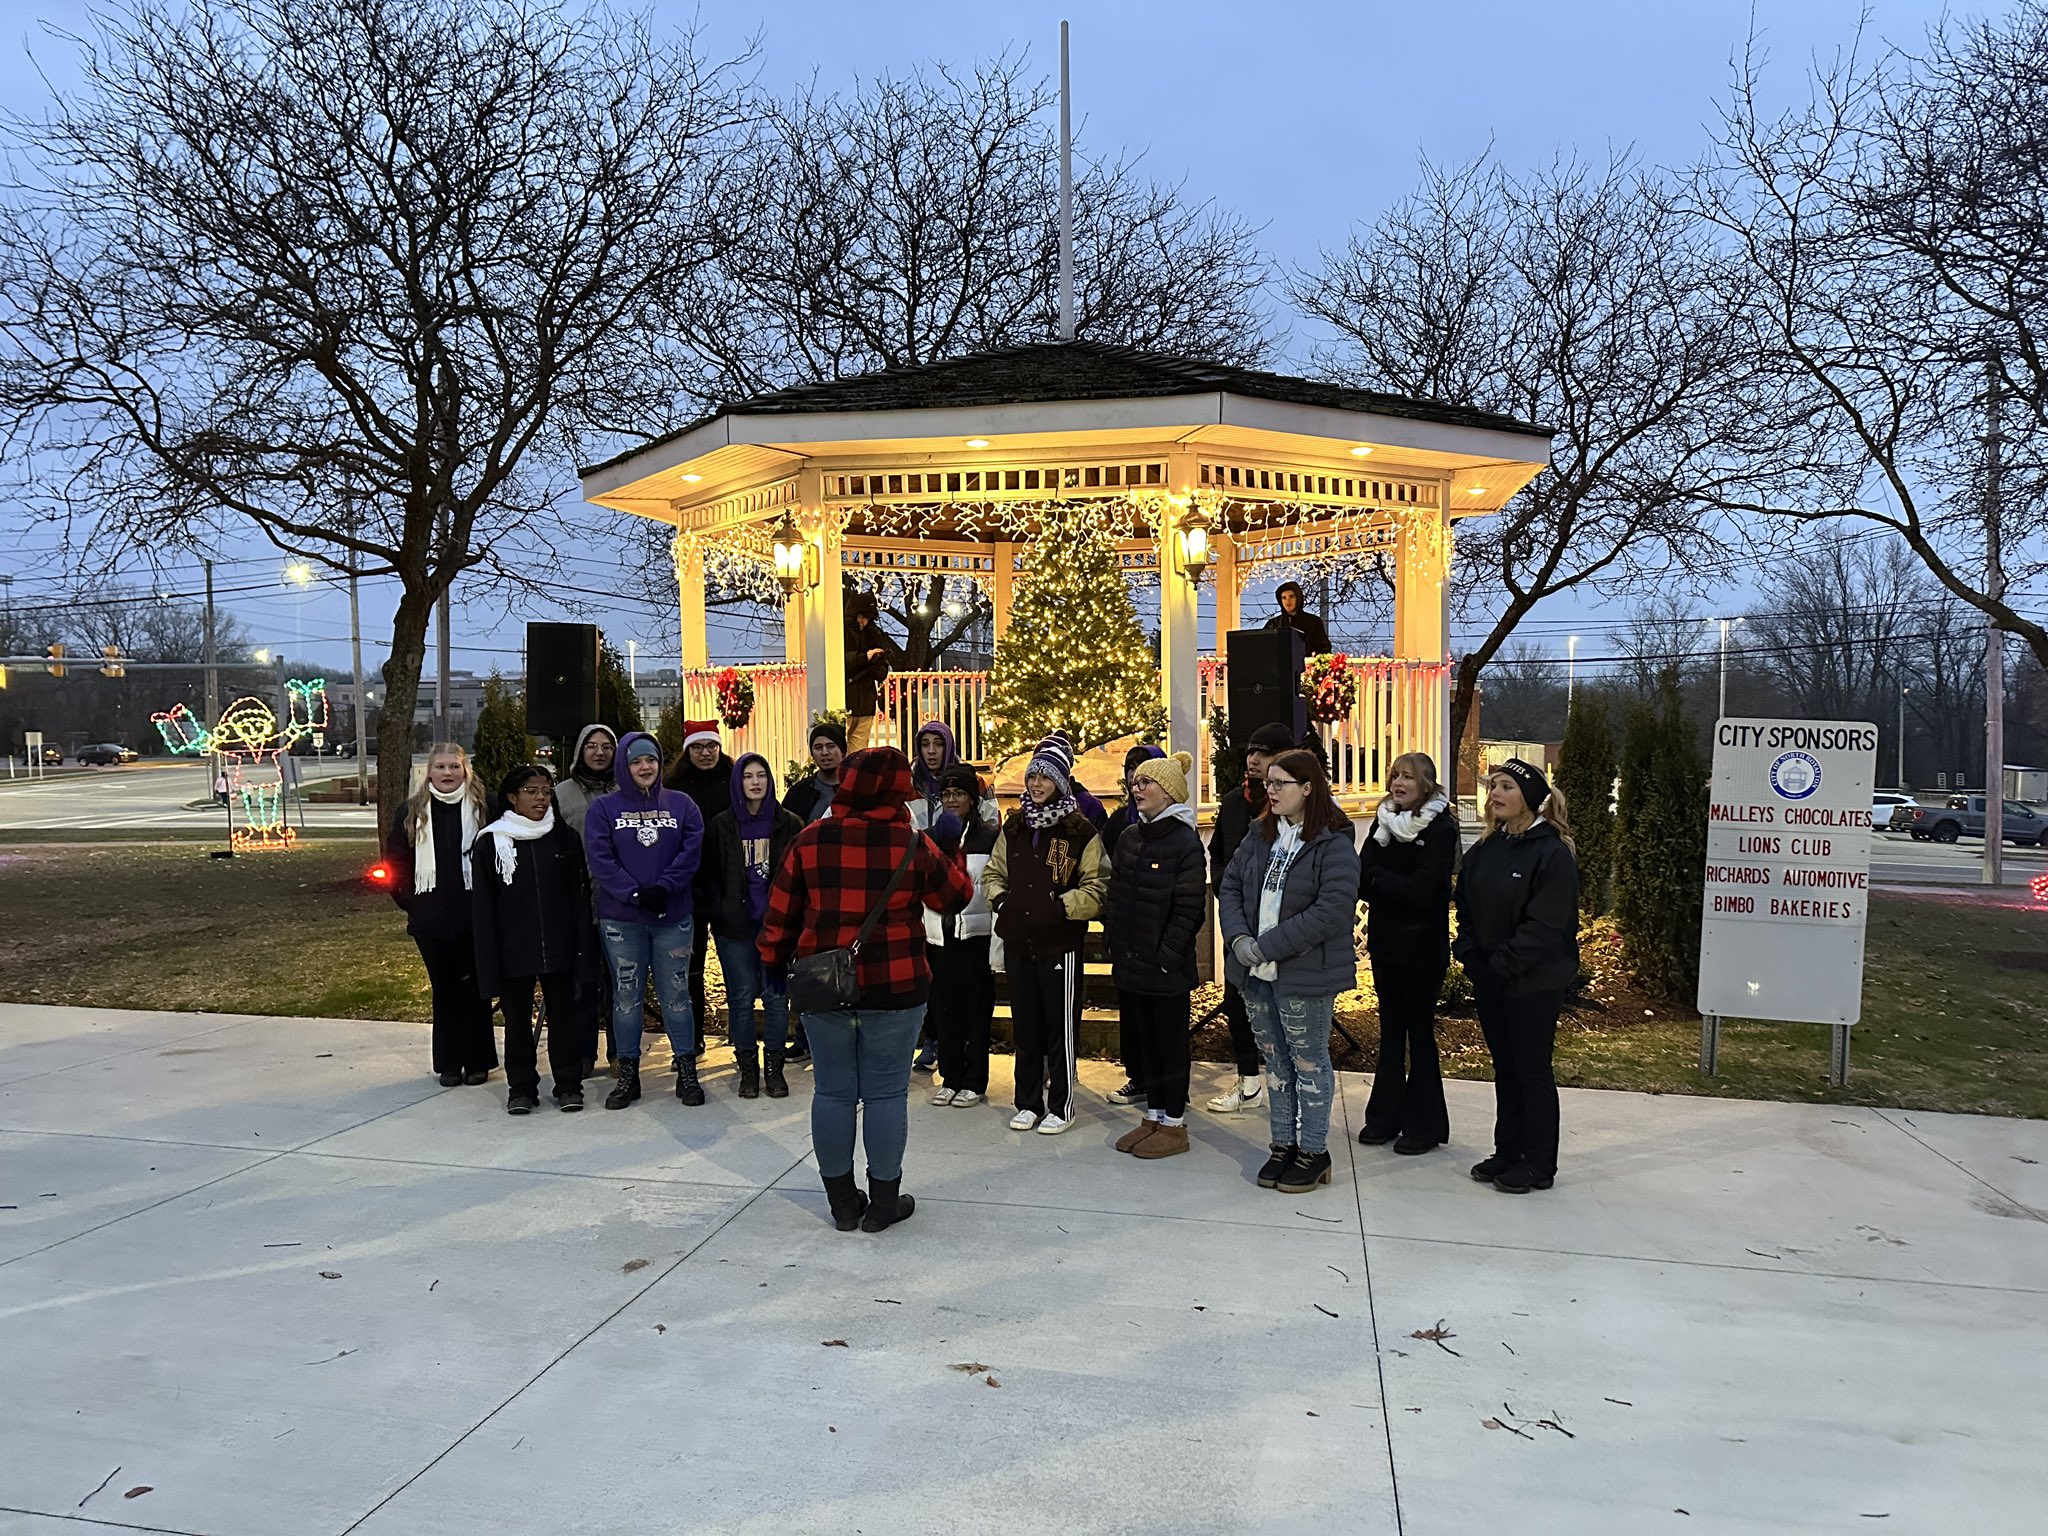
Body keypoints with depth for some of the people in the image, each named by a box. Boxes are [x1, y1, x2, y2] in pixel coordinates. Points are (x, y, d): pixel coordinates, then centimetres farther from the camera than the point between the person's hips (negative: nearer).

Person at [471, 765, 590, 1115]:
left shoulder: (565, 838, 3)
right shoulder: (490, 843, -2)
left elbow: (580, 896, 5)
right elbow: (482, 908, -2)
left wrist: (582, 947, -3)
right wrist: (489, 965, -7)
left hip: (559, 950, 1)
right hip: (513, 952, -1)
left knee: (563, 1015, 8)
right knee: (517, 1020, 9)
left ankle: (568, 1084, 20)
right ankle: (521, 1088, 22)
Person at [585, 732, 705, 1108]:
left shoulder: (681, 804, 6)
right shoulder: (603, 808, 3)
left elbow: (691, 851, -3)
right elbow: (600, 858, -6)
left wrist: (662, 888, -15)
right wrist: (634, 894, -15)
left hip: (672, 917, 0)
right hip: (620, 919, 0)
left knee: (675, 994, 5)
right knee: (626, 996, 7)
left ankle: (686, 1071, 14)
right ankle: (627, 1073, 16)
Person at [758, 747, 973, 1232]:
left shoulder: (810, 840, -4)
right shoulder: (913, 845, -8)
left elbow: (781, 912, 4)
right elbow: (958, 896, 6)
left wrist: (774, 959, 18)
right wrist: (945, 854, 21)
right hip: (894, 987, -2)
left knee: (832, 1092, 11)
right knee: (886, 1093, 8)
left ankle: (842, 1201, 22)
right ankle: (883, 1201, 17)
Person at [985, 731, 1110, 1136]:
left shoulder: (1080, 831, -7)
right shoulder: (1014, 827, 10)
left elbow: (1097, 885, -7)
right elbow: (993, 872, 21)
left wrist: (1063, 906, -17)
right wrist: (999, 898, 3)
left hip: (1060, 943, -5)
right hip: (1017, 942, 5)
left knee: (1061, 1027, 3)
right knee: (1025, 1026, 14)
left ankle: (1061, 1106, 15)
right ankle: (1028, 1103, 25)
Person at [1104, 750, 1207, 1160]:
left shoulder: (1185, 842, -12)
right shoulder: (1130, 839, 9)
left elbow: (1189, 908, -15)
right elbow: (1116, 896, 14)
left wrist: (1168, 956, -16)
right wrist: (1115, 942, 6)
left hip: (1167, 968, -7)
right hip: (1131, 962, 7)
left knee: (1171, 1042, 4)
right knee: (1144, 1040, 15)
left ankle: (1174, 1125, 16)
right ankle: (1153, 1116, 27)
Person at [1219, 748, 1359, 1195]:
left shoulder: (1333, 844, -13)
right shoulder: (1259, 835, 8)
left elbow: (1330, 911, -22)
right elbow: (1230, 886, 9)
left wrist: (1265, 946, -22)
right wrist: (1239, 937, -9)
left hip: (1305, 973, -7)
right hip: (1256, 973, 7)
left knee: (1309, 1064, 7)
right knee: (1276, 1062, 17)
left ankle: (1313, 1150, 20)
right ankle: (1283, 1144, 29)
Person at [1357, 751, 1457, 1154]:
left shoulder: (1440, 828, -11)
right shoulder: (1383, 822, 7)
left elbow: (1421, 889, -20)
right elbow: (1362, 877, -2)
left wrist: (1376, 880, -11)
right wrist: (1394, 887, -19)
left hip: (1422, 946, -6)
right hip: (1385, 940, 6)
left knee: (1420, 1031, 3)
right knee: (1390, 1030, 13)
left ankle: (1424, 1124, 15)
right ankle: (1386, 1116, 23)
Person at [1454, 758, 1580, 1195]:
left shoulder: (1552, 852, -15)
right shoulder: (1486, 849, 8)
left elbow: (1545, 925, -20)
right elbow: (1465, 906, 11)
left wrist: (1502, 965, -19)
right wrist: (1470, 956, -3)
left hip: (1534, 983, -7)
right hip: (1490, 981, 7)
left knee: (1533, 1069, 3)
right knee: (1505, 1068, 15)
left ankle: (1539, 1164, 15)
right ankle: (1508, 1153, 27)